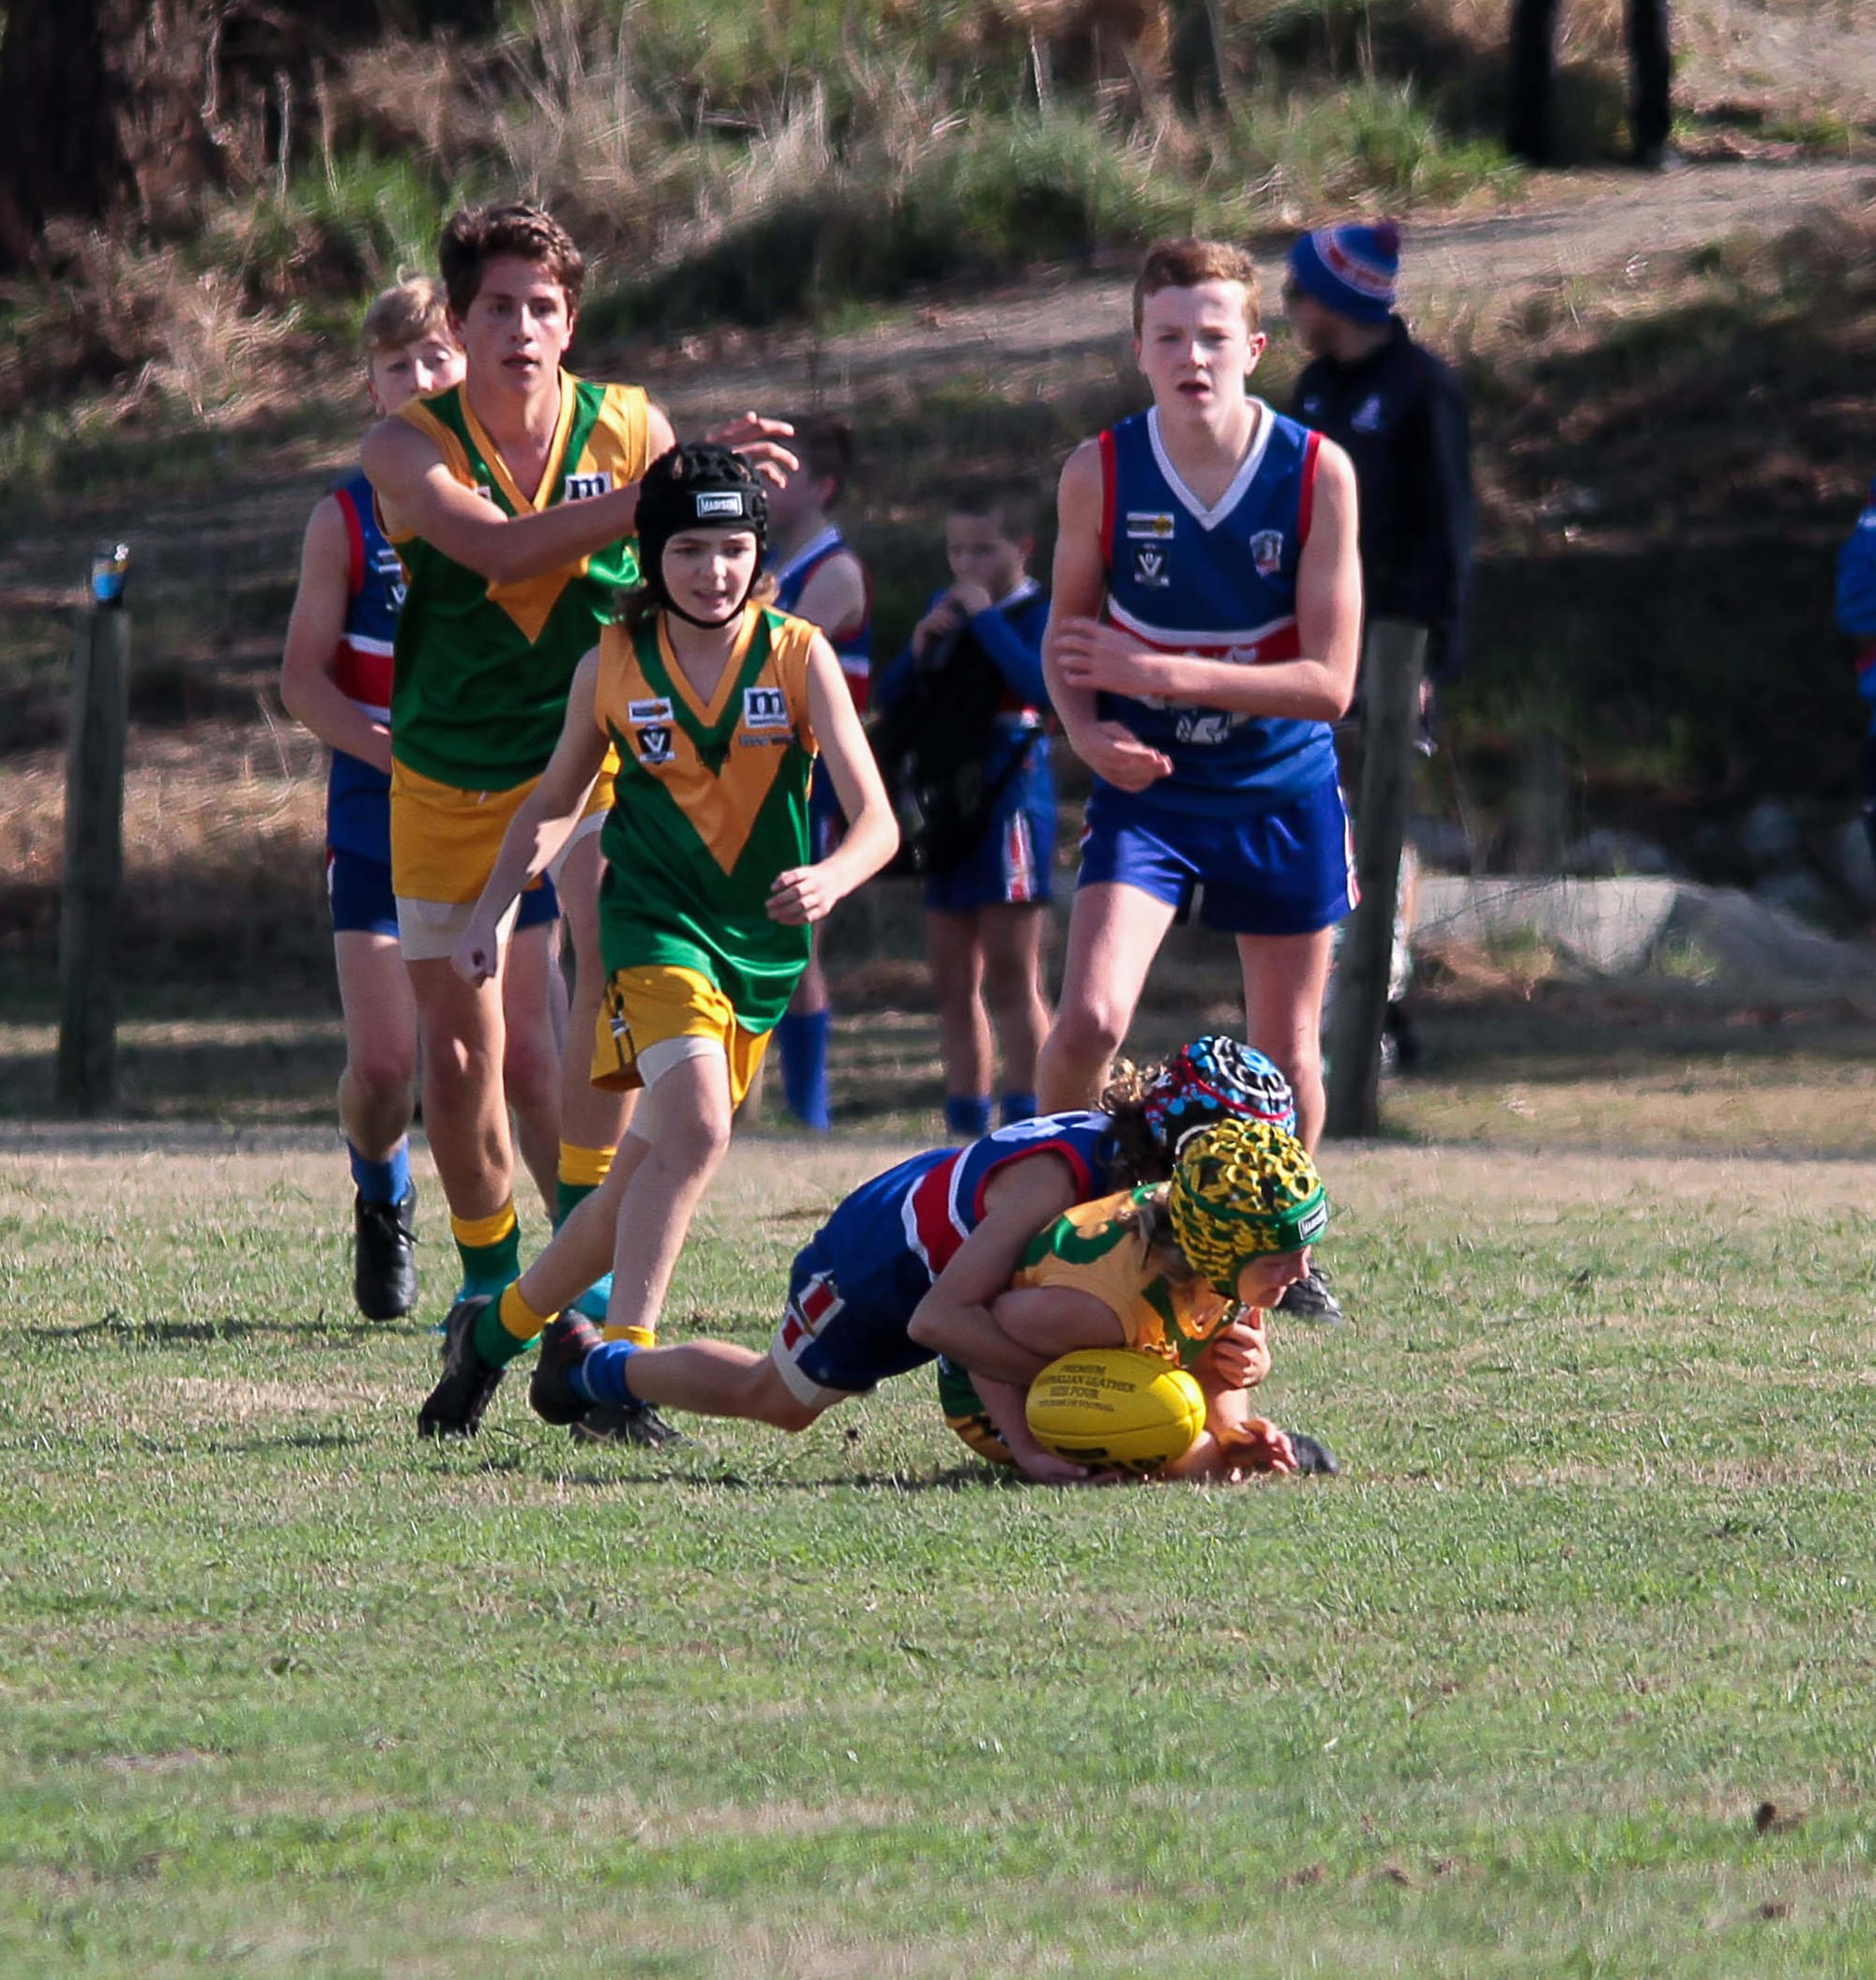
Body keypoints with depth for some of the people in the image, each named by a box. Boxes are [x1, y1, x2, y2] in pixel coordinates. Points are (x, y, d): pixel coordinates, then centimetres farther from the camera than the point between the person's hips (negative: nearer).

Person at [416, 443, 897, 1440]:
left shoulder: (799, 655, -6)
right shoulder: (613, 665, -2)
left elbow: (875, 817, -13)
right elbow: (552, 803, 13)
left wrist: (830, 875, -34)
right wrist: (488, 913, 3)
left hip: (761, 941, 2)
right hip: (654, 921, -2)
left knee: (653, 1163, 7)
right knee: (697, 1127, -24)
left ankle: (500, 1324, 26)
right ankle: (621, 1358, -21)